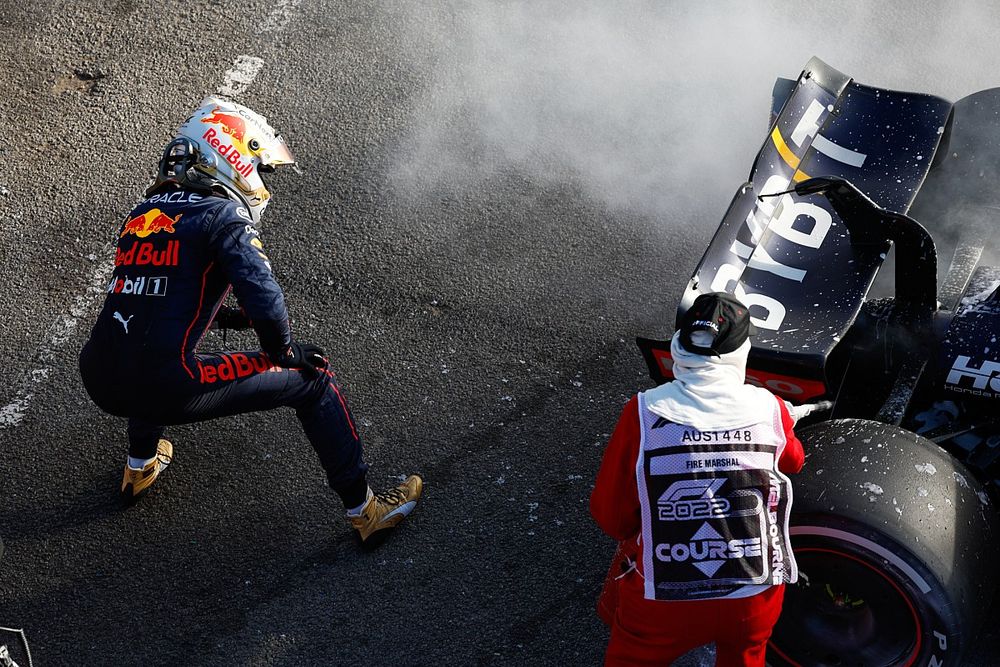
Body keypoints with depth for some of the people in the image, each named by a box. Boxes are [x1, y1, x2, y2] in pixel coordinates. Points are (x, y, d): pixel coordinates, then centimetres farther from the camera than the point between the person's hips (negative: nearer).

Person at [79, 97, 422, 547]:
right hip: (166, 390, -7)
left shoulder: (140, 215, 18)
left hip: (100, 382, 7)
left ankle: (140, 467, 50)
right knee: (313, 379, 9)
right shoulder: (225, 215, -5)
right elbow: (265, 302, -16)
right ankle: (364, 509, 15)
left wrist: (230, 317, 34)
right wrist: (285, 350, 4)